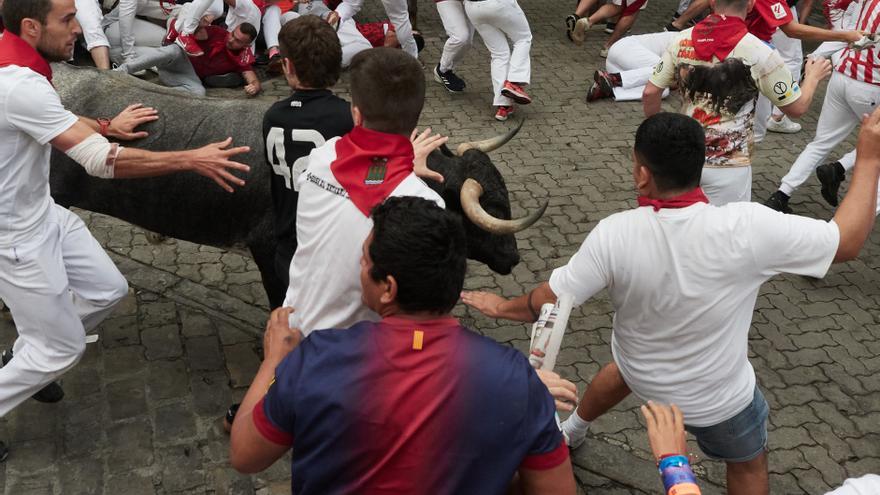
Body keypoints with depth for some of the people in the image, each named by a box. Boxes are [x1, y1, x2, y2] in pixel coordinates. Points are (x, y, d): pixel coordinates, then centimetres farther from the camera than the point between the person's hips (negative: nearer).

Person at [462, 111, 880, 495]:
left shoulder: (613, 234, -30)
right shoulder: (747, 228, -35)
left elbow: (548, 302, -19)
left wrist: (503, 307, 1)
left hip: (639, 369, 3)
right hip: (717, 396, -3)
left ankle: (572, 429, 66)